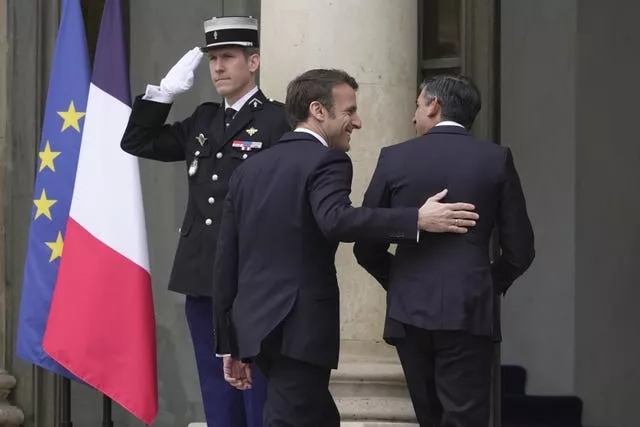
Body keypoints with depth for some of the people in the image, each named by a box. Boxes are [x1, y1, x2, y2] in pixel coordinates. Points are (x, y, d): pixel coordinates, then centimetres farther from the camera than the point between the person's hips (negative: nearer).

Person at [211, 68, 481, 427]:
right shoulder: (326, 161, -6)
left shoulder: (249, 170, 16)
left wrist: (230, 343, 18)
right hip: (298, 329, -8)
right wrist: (418, 219, -26)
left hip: (256, 327, 8)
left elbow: (226, 262, 15)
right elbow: (336, 220, -27)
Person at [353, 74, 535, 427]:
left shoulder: (394, 158, 1)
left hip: (409, 310, 2)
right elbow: (520, 249, 0)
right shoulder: (496, 159, 0)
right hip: (469, 313, -2)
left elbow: (366, 248, 4)